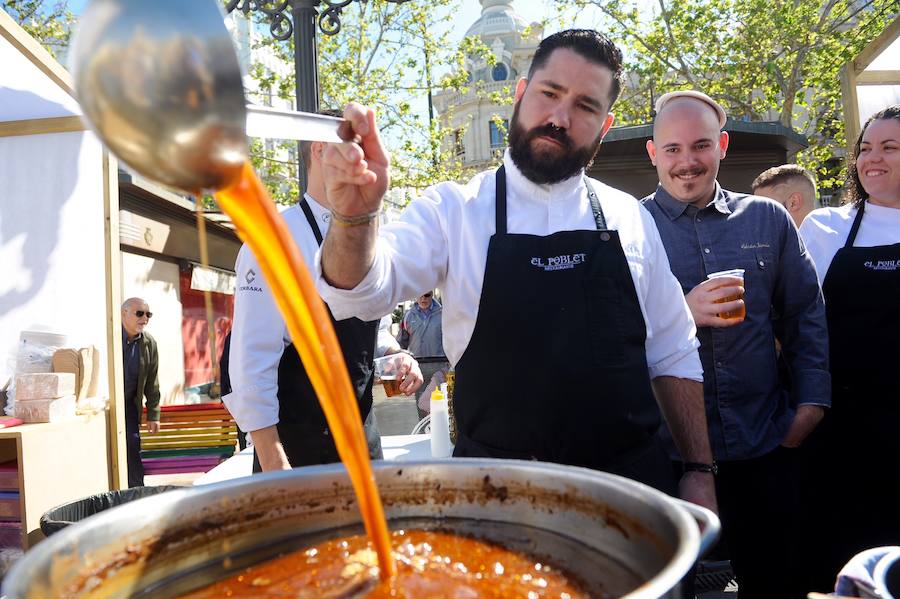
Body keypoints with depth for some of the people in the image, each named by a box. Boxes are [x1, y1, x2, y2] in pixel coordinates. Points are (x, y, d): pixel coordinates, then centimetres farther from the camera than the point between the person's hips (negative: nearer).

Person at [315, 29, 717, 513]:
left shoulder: (630, 219, 3)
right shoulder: (455, 209, -5)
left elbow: (672, 356, 7)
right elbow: (360, 289, -19)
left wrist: (698, 471, 4)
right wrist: (354, 215, -39)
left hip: (631, 478, 3)